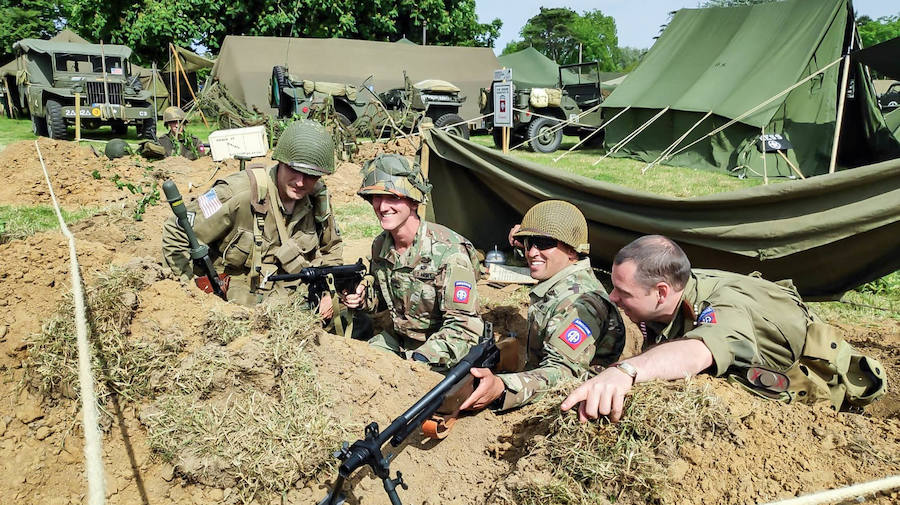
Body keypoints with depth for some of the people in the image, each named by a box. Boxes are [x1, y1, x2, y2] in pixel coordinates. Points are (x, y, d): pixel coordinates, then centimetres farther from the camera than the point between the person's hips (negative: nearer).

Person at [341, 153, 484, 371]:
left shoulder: (448, 252, -26)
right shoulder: (380, 245, -3)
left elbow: (463, 326, -25)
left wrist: (420, 360, -35)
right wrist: (363, 298, -8)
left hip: (440, 352, -6)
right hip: (395, 339, 6)